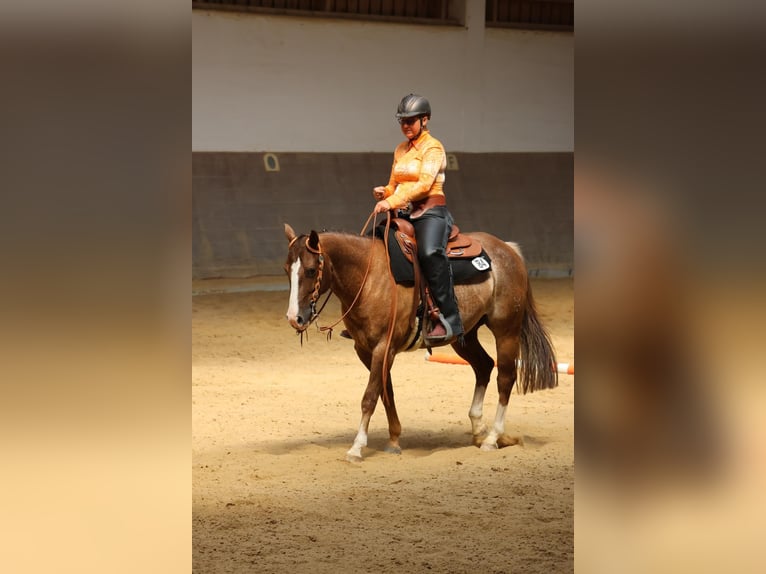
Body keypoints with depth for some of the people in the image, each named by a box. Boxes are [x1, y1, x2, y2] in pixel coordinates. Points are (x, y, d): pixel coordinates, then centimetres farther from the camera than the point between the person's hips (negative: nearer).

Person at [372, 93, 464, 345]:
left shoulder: (433, 148, -5)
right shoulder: (400, 150, 18)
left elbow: (424, 184, -18)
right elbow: (394, 185, 24)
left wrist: (393, 201, -26)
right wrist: (383, 193, 0)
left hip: (431, 212, -9)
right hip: (405, 214, 9)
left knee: (430, 252, -35)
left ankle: (449, 321, -37)